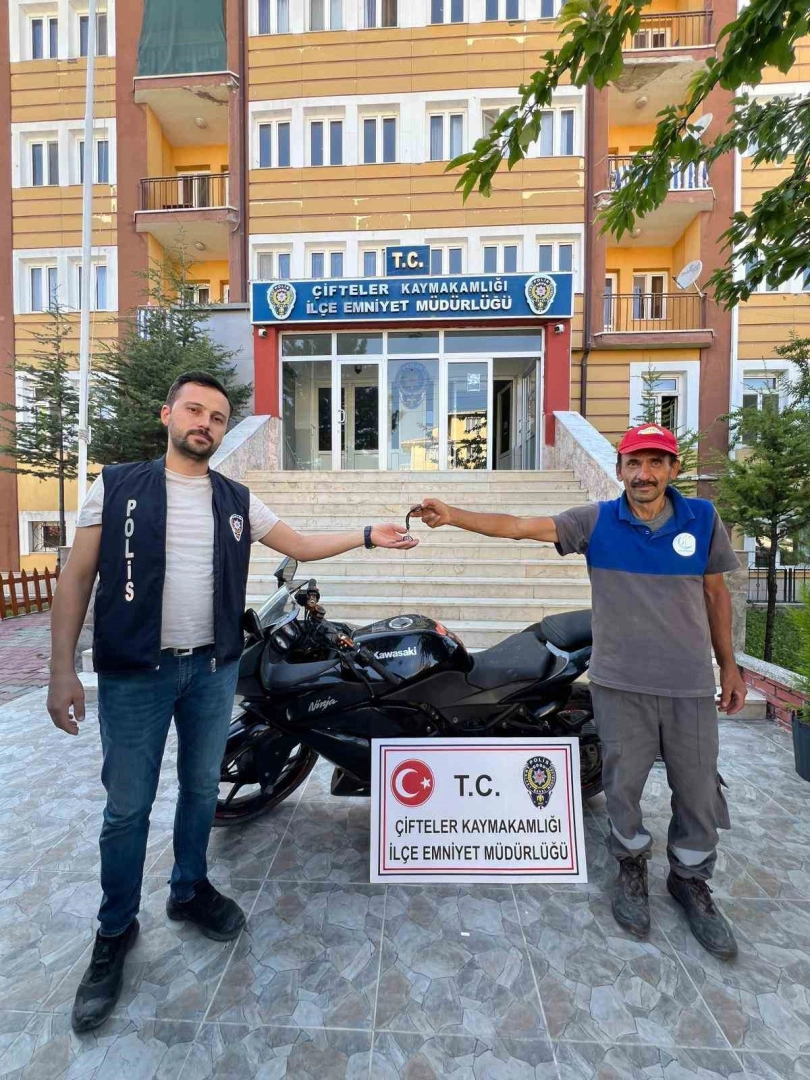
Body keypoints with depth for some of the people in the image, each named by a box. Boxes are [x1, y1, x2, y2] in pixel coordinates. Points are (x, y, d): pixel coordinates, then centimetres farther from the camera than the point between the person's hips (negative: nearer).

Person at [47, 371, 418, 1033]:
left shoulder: (237, 500, 5)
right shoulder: (117, 485, -2)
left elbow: (300, 545, 11)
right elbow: (77, 577, -2)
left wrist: (367, 536, 4)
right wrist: (63, 669, -7)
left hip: (213, 669, 3)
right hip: (134, 674, -2)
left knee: (201, 789, 18)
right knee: (127, 806, 9)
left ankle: (190, 891, 42)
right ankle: (115, 931, 33)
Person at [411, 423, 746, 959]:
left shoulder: (703, 518, 0)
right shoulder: (596, 520, -6)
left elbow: (716, 594, 8)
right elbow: (521, 526, -14)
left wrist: (729, 664, 10)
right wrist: (454, 516, -23)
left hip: (691, 685, 2)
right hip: (621, 683, -1)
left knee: (698, 790, 14)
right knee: (623, 785, 11)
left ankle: (691, 880, 41)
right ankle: (632, 866, 40)